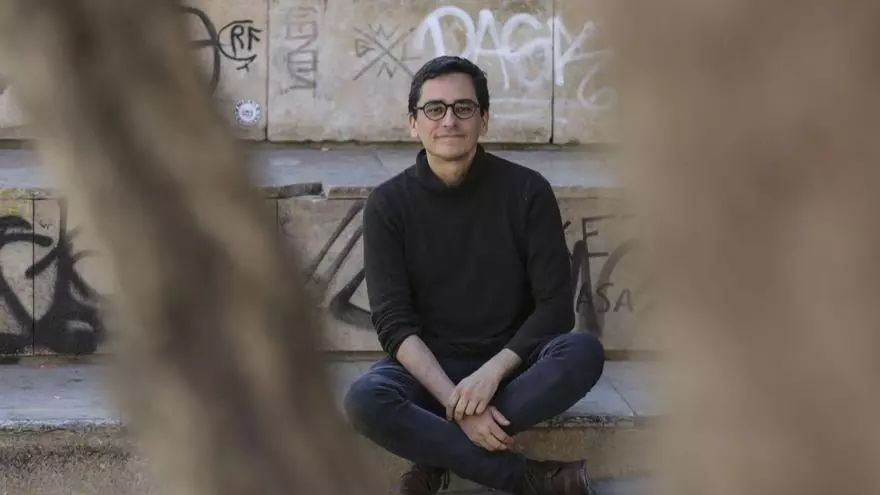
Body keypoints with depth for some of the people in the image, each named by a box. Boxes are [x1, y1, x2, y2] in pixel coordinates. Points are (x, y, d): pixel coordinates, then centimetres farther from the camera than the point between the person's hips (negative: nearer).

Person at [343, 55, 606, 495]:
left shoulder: (527, 191, -5)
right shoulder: (388, 204, -5)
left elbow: (555, 305, -7)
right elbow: (393, 321, -11)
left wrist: (493, 371, -23)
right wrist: (454, 399, -26)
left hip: (510, 363, 1)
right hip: (428, 366, 0)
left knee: (583, 352, -31)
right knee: (364, 401, -34)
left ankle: (440, 458, -21)